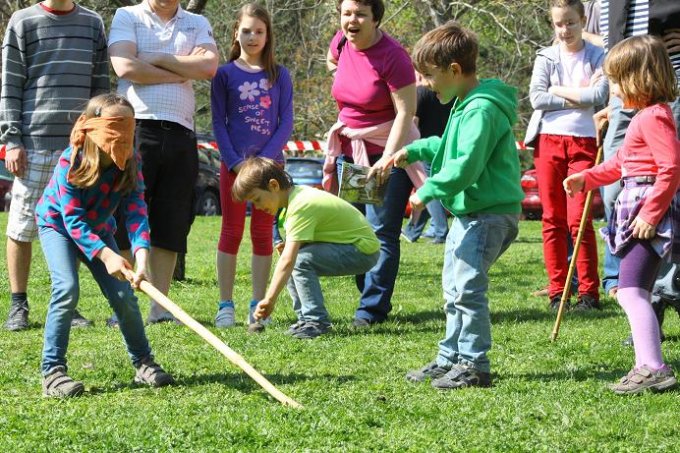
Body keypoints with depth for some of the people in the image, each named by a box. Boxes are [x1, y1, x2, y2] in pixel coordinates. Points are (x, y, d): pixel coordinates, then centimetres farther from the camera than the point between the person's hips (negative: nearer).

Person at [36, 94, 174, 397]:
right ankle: (52, 372, -19)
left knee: (124, 294, -7)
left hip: (98, 228, 4)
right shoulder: (70, 162, -32)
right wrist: (106, 255, -45)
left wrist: (141, 255, -46)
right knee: (67, 289, -25)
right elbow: (73, 220, -34)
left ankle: (143, 364, 12)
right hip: (57, 224, -4)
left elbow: (136, 213, -29)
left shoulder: (129, 165, -20)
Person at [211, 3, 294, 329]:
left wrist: (265, 159, -11)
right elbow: (218, 122, 0)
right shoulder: (225, 74, 3)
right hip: (234, 164, -1)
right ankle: (225, 305, 4)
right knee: (231, 233, 1)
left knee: (263, 235, 5)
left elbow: (286, 123, 1)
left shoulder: (279, 76, 5)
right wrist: (235, 162, -11)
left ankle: (258, 306, 9)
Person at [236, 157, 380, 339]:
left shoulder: (301, 207, -24)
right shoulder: (298, 193, 5)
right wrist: (290, 245, -2)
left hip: (363, 251, -10)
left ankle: (316, 321, -18)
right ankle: (306, 317, 7)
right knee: (294, 257, 3)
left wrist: (269, 299, -31)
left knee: (302, 260, -25)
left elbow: (288, 260, -31)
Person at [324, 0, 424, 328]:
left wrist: (387, 158, -26)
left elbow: (405, 112, -20)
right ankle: (373, 298, 20)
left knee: (382, 232, -8)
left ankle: (372, 309, -6)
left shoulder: (392, 55, -19)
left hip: (387, 152, -7)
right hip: (350, 150, 7)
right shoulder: (341, 43, 1)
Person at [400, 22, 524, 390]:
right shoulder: (465, 104, 13)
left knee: (467, 287, -12)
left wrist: (428, 191, -21)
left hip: (489, 215, -11)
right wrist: (414, 151, 22)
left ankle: (474, 365, -7)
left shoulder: (482, 109, -21)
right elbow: (450, 146, 31)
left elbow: (466, 165, -29)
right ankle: (450, 359, 26)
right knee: (453, 287, 17)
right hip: (468, 212, 11)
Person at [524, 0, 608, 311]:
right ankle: (557, 293, 8)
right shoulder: (546, 57, 7)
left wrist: (557, 90, -8)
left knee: (579, 220, -8)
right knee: (553, 220, 3)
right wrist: (579, 97, -9)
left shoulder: (597, 57, 4)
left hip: (583, 142, -2)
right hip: (548, 140, 2)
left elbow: (599, 95, -12)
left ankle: (589, 293, -2)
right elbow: (536, 97, -6)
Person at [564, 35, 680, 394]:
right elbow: (621, 162, 29)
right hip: (640, 208, 11)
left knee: (632, 291, -17)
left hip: (649, 207, -11)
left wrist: (650, 214, -24)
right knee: (632, 292, 17)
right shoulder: (646, 115, 18)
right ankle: (646, 365, 24)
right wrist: (587, 178, 24)